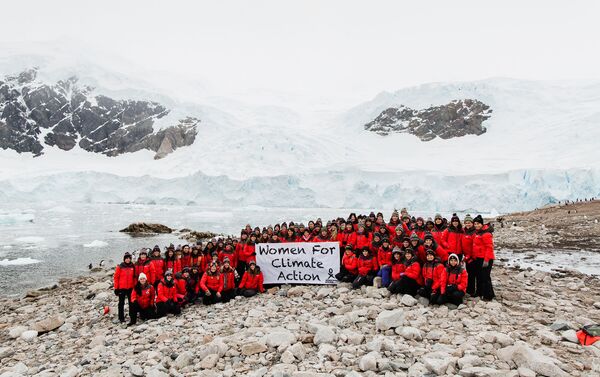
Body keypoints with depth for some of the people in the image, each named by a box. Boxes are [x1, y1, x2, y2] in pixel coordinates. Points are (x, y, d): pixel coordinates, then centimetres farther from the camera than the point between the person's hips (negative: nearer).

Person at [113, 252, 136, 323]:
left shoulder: (133, 267, 4)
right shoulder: (120, 267, -6)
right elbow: (116, 278, -4)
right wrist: (116, 288, -6)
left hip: (131, 288, 3)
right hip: (122, 288, -3)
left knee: (131, 302, 11)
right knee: (121, 303, 5)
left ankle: (132, 316, 22)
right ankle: (121, 318, 11)